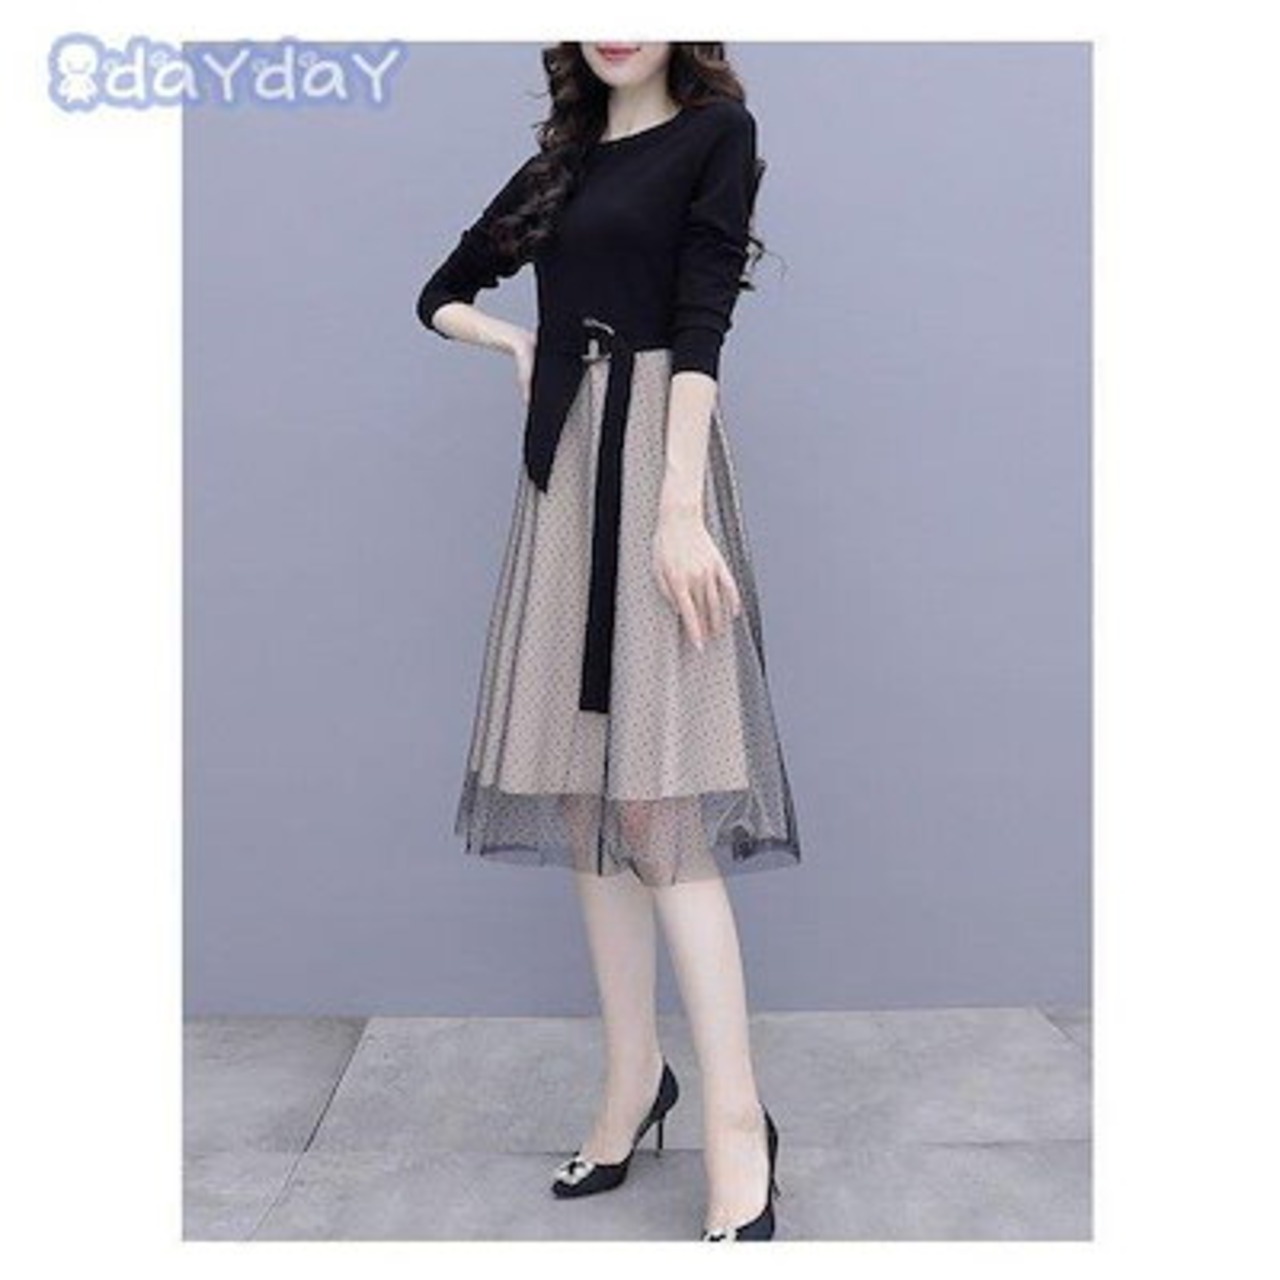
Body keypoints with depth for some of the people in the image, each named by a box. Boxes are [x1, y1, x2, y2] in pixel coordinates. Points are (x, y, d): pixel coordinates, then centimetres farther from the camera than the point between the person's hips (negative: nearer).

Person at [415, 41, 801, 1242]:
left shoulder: (716, 130, 3)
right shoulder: (557, 165, 20)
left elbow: (701, 320, -10)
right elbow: (441, 295, 30)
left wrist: (678, 509, -20)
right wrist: (519, 341, 9)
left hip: (651, 457, -6)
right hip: (559, 466, 7)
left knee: (657, 799, -13)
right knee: (584, 795, 5)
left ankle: (736, 1125, -6)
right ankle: (633, 1078, 16)